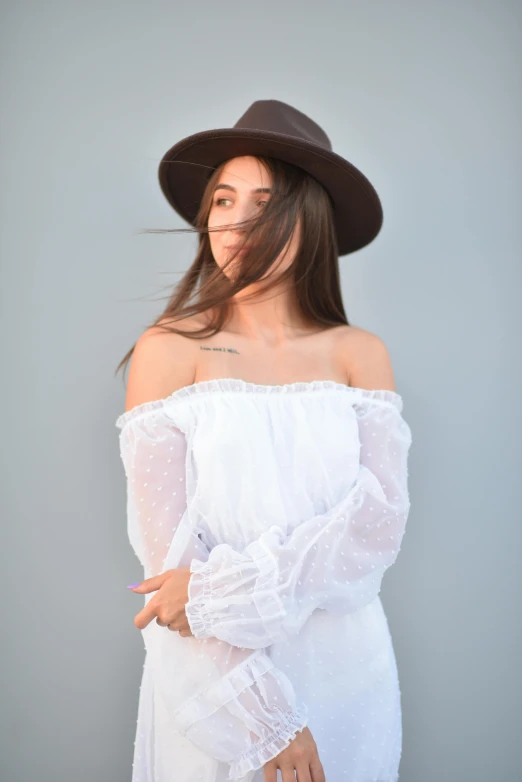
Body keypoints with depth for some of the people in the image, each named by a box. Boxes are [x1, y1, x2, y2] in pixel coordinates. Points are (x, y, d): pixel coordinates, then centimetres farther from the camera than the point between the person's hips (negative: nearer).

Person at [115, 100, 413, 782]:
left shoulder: (361, 354, -2)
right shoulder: (169, 350, -10)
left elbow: (381, 521, -10)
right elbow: (167, 547, -14)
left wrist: (226, 585, -21)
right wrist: (266, 716, -17)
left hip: (346, 665, 3)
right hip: (212, 670, -2)